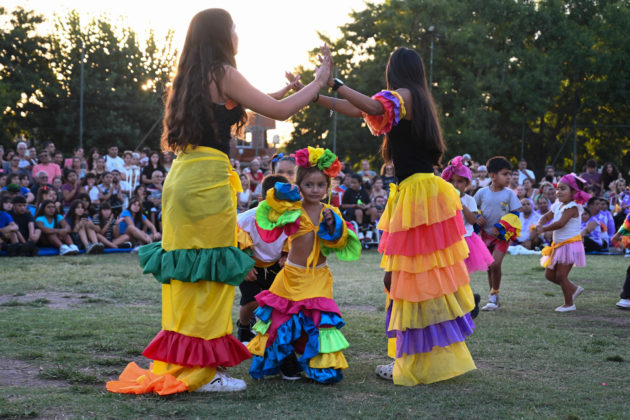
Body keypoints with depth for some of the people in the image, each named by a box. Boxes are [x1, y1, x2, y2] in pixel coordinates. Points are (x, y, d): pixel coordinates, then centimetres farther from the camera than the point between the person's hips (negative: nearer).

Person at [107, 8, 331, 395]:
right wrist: (318, 83, 8)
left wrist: (286, 92, 34)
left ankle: (175, 364, 19)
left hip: (182, 177, 8)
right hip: (207, 180, -8)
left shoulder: (191, 78, 18)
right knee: (210, 273, -3)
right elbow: (280, 112, -6)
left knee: (185, 272, 12)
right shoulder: (223, 74, -6)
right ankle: (202, 371, 2)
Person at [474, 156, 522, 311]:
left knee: (495, 264, -17)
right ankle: (494, 299, 22)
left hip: (502, 235, -3)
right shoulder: (482, 193, -2)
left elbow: (515, 214, -8)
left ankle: (494, 296, -1)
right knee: (489, 267, 8)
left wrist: (500, 228, -16)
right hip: (486, 234, 3)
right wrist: (477, 217, -8)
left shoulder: (509, 194, -7)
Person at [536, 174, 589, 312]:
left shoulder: (572, 207, -18)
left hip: (570, 244, -9)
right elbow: (547, 216, 8)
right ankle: (574, 289, 30)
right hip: (558, 245, 9)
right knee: (549, 274, 13)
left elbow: (560, 223, -29)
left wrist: (544, 229, -21)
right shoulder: (558, 205, 10)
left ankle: (569, 304, 7)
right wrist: (539, 224, -14)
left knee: (561, 275, -7)